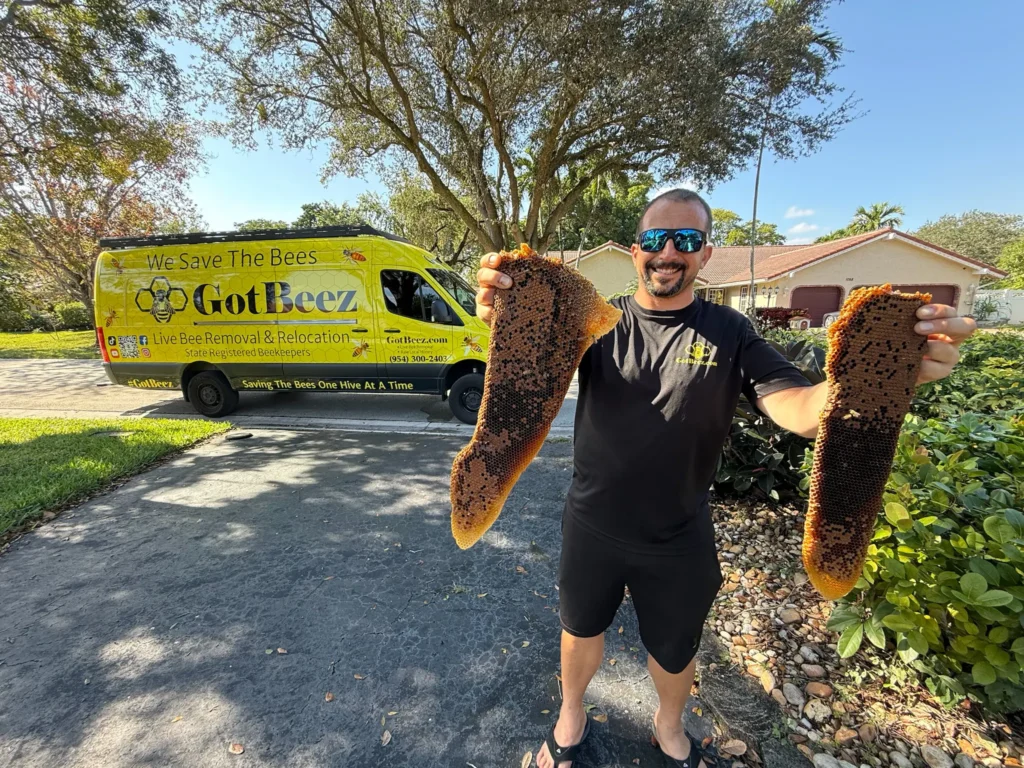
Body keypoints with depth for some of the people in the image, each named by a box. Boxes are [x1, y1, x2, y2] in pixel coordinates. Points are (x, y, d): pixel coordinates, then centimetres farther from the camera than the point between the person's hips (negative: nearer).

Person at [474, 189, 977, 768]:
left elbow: (802, 410, -17)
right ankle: (572, 715, 55)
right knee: (582, 628, 23)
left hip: (678, 539, 1)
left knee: (675, 649, 24)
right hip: (593, 526, 0)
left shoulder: (728, 333, -7)